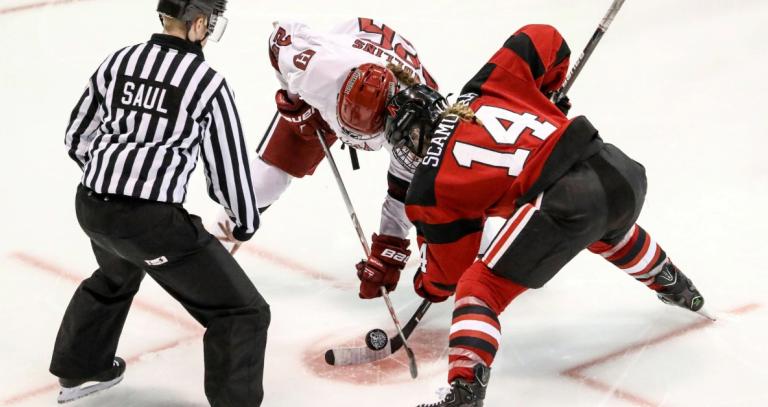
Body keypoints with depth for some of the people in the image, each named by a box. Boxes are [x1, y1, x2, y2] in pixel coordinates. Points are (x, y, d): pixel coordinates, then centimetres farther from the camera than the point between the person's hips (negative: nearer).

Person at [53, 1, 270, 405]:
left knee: (116, 276, 41)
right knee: (243, 313, 3)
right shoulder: (207, 82, -8)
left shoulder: (119, 61, 7)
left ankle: (79, 370, 56)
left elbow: (77, 136, 15)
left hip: (91, 205, 8)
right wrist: (245, 221, 16)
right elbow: (227, 161, -1)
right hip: (151, 220, -8)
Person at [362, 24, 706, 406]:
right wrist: (547, 96, 37)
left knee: (479, 288, 4)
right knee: (614, 232, 43)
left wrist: (427, 286, 38)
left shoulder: (430, 187, 7)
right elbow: (545, 40, 21)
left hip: (563, 201, -7)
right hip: (620, 170, 7)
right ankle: (674, 286, 66)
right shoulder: (486, 87, 16)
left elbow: (448, 271, 14)